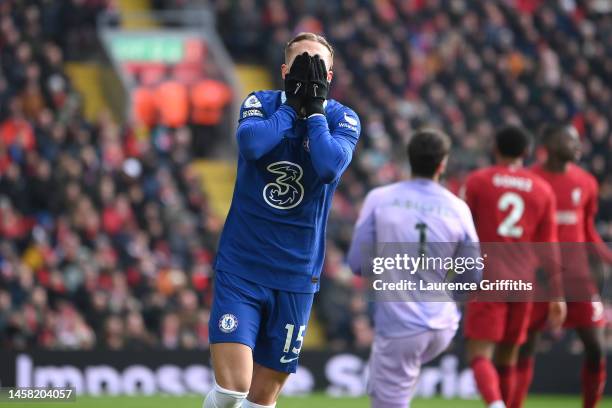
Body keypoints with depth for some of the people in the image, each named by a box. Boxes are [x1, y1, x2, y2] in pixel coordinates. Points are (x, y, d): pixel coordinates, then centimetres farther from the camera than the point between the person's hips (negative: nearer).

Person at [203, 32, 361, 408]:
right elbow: (251, 143, -23)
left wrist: (314, 108, -14)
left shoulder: (342, 119, 0)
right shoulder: (262, 103, 0)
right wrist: (294, 104, -14)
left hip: (295, 276, 1)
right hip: (240, 267, -1)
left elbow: (330, 166, -22)